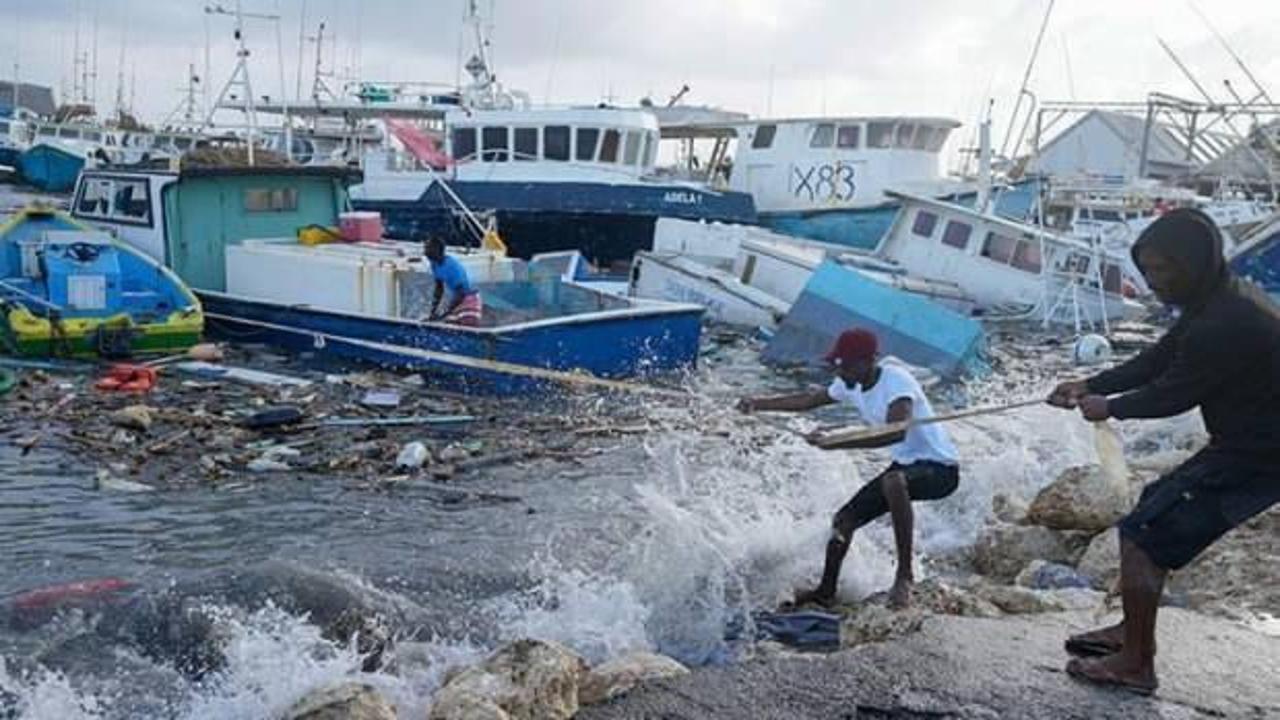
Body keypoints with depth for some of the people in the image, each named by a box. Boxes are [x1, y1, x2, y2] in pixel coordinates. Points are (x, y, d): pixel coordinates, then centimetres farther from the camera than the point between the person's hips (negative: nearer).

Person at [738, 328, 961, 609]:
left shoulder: (896, 381, -26)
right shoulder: (850, 385, -1)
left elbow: (896, 433, -42)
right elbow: (808, 401, 16)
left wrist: (835, 442, -44)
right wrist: (758, 403, 8)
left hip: (940, 467, -9)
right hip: (904, 465, 9)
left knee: (893, 481, -40)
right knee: (844, 520, 8)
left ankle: (904, 574, -29)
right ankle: (825, 592, 28)